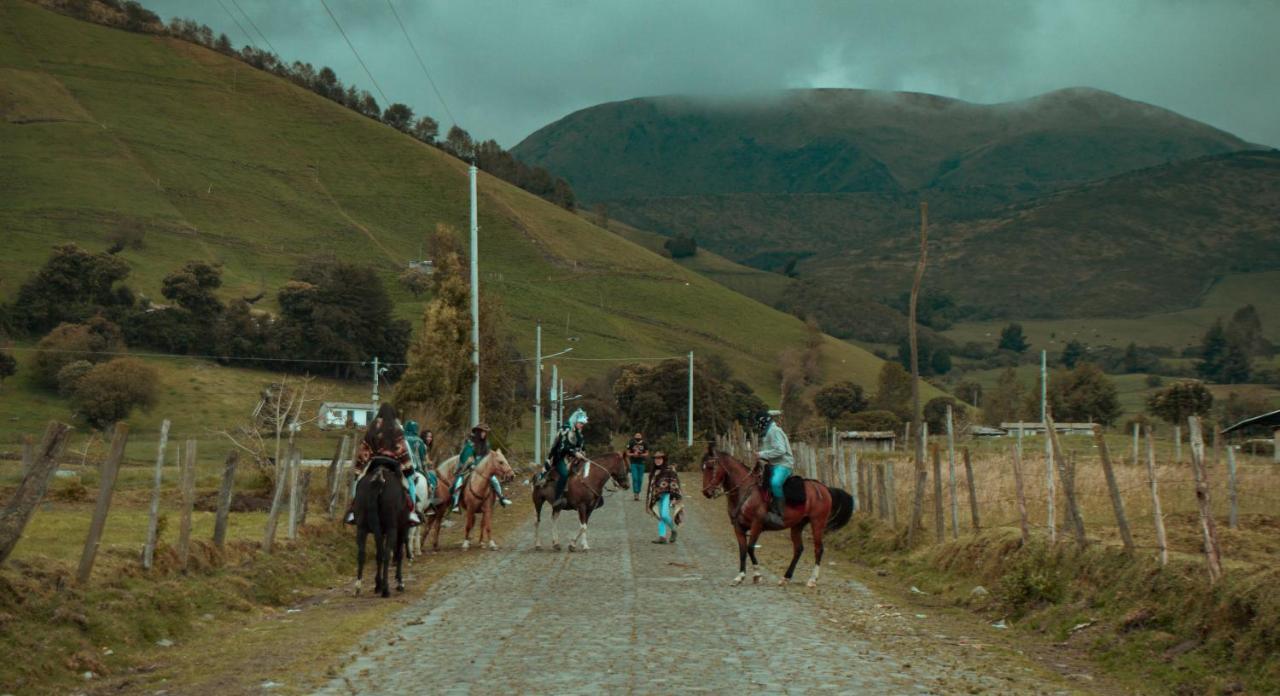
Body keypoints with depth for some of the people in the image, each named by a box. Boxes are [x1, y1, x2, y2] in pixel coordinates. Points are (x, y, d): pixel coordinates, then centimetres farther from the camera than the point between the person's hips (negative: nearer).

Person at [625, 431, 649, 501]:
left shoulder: (644, 444, 1)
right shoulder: (631, 443, -3)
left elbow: (647, 453, 6)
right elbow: (628, 453, 2)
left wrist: (641, 455, -13)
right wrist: (633, 454, -17)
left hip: (641, 463, 2)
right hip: (633, 463, -2)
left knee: (640, 479, 5)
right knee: (635, 478, -12)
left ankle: (638, 493, 17)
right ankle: (635, 493, -13)